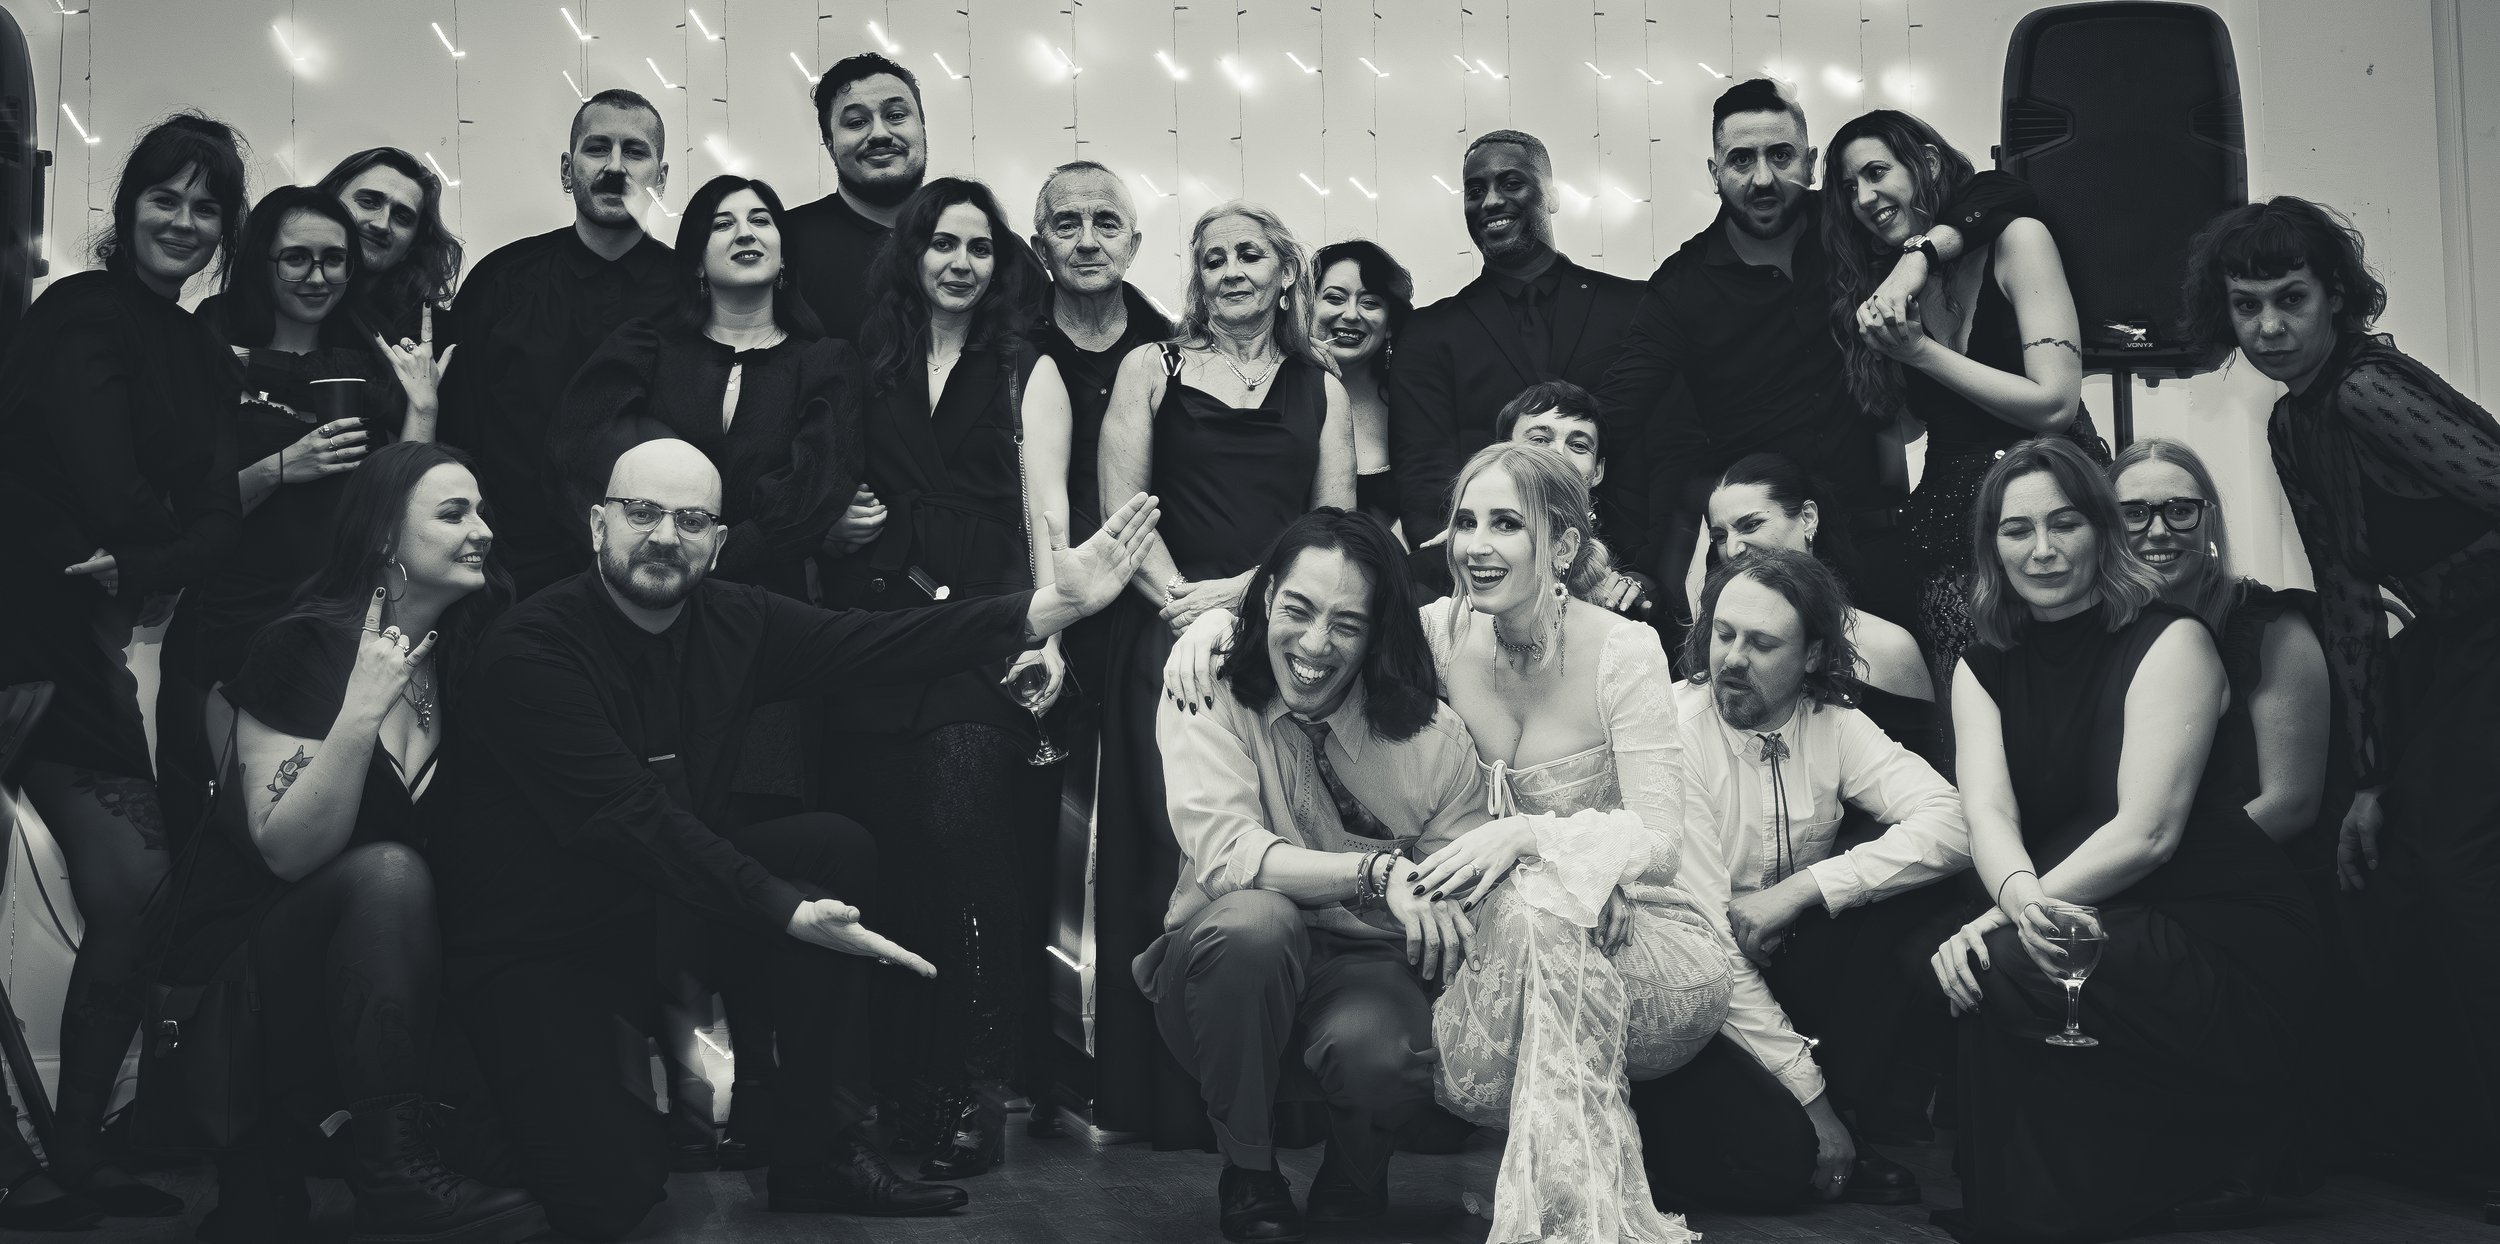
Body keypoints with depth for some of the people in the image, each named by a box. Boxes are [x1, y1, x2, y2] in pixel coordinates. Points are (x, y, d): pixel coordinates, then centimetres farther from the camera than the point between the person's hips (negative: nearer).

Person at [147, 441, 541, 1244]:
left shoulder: (465, 657, 4)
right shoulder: (302, 650, -13)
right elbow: (287, 852, -21)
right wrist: (360, 715, -30)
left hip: (373, 956, 6)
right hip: (249, 958, -6)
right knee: (387, 870, -32)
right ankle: (392, 1164, -29)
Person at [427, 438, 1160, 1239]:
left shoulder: (736, 622, -2)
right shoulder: (529, 650, -21)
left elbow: (879, 642, -12)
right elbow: (632, 817, -29)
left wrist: (1056, 604, -22)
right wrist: (788, 912, -38)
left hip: (668, 890, 6)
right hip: (534, 946, -6)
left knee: (836, 849, -17)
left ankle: (817, 1155, -6)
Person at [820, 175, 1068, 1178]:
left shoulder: (1027, 372, 14)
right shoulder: (866, 367, 20)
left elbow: (1046, 508, 3)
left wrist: (1049, 631, -9)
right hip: (872, 627, 2)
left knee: (960, 825, -20)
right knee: (883, 842, -5)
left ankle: (976, 1082, -13)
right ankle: (900, 1083, 5)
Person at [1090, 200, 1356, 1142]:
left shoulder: (1320, 389, 18)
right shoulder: (1152, 369, 14)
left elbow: (1335, 527, 8)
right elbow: (1123, 507, 5)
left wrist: (1240, 590, -8)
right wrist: (1180, 599, -10)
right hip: (1170, 636, -1)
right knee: (1177, 852, -9)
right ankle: (1173, 1096, -3)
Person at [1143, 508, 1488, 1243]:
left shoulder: (1433, 738, -4)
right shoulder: (1208, 703, -7)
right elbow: (1226, 852, -24)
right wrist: (1379, 871, -35)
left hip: (1365, 972, 0)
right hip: (1230, 969, 0)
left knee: (1383, 1052, -34)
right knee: (1254, 921, -35)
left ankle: (1352, 1183, 7)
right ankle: (1249, 1181, -9)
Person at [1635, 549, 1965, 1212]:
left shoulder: (1830, 724, -2)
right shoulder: (1674, 728, -18)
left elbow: (1951, 822, -15)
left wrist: (1799, 890, -26)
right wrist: (1808, 1094, -22)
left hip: (1785, 972, 5)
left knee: (1911, 887, -17)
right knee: (1774, 1158, -28)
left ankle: (1850, 1120, -8)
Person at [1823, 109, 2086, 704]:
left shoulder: (2016, 239, -3)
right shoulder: (1887, 283, 13)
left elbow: (2056, 405, -11)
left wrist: (1920, 352, -11)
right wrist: (1886, 347, -1)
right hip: (1947, 534, 4)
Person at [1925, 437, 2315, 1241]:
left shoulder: (2169, 642, -8)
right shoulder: (1983, 668, 8)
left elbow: (2148, 831, -18)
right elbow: (1987, 812, -8)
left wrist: (1997, 923, -27)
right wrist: (2019, 896, -33)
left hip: (2224, 939, -6)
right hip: (2085, 932, 6)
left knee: (1997, 970, -27)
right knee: (1946, 963, -20)